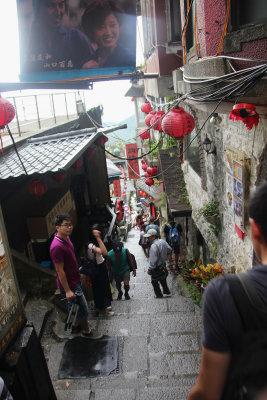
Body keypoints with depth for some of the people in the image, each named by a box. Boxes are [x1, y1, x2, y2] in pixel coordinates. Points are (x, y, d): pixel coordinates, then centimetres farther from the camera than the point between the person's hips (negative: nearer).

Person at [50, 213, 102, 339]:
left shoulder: (66, 238, 0)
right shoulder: (57, 246, -30)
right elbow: (60, 271, -26)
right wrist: (67, 291, -21)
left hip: (75, 280, 9)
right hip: (69, 285, -9)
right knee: (83, 308, 8)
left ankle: (76, 326, 45)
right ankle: (86, 331, 29)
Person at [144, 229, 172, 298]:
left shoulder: (153, 246, -30)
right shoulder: (162, 241, -4)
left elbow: (153, 260, -28)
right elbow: (169, 249, 13)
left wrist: (149, 269, -19)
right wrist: (167, 255, 30)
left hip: (156, 268, -9)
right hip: (163, 265, 9)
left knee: (154, 282, 10)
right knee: (163, 281, 27)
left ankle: (159, 295, 17)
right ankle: (167, 292, 38)